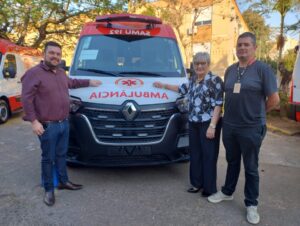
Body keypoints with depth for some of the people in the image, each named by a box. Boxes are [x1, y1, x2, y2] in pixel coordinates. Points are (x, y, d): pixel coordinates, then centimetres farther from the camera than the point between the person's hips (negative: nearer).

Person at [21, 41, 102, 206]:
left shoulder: (61, 73, 12)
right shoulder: (34, 73, -14)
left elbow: (71, 83, 34)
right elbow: (26, 99, -17)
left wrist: (89, 82, 36)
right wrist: (33, 121, -22)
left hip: (64, 123, 8)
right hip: (47, 126, -7)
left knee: (61, 155, 19)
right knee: (48, 158, 4)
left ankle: (63, 182, 34)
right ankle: (48, 190, 19)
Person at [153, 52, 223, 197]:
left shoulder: (215, 80, -8)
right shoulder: (192, 79, 13)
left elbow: (218, 105, -12)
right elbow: (183, 89, 31)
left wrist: (212, 126, -18)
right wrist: (164, 86, 30)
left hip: (208, 123, -6)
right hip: (193, 123, 7)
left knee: (208, 156, 0)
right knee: (195, 154, 11)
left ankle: (209, 188, 12)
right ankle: (197, 183, 25)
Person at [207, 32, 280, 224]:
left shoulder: (263, 69, -9)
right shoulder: (230, 70, 9)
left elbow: (274, 100, -9)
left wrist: (255, 113, 1)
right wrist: (232, 113, 9)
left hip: (251, 128, -5)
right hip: (229, 126, 5)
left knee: (251, 167, 8)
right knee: (232, 162, 20)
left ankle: (251, 205, 23)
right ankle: (227, 192, 38)